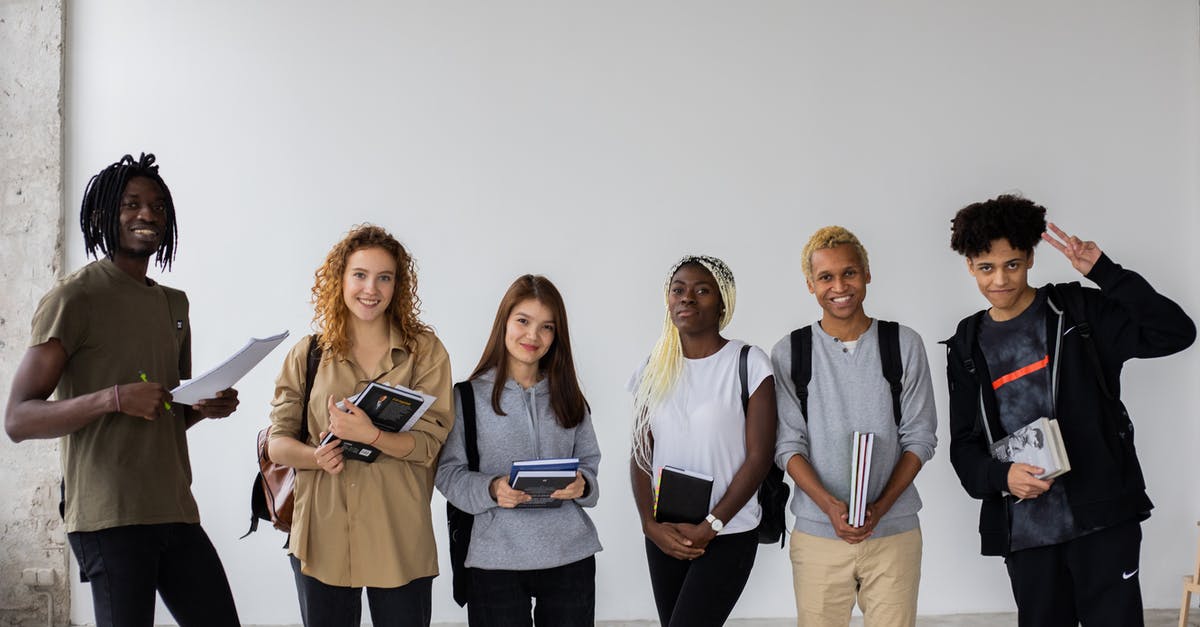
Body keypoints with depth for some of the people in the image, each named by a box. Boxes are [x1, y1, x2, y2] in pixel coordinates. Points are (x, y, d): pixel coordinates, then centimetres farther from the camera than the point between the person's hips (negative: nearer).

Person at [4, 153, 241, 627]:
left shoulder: (174, 303, 19)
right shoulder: (75, 297, -5)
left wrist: (209, 406, 5)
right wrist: (113, 398, -24)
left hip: (176, 511, 7)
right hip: (110, 517, -7)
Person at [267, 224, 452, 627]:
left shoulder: (425, 352, 2)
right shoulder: (308, 355, 7)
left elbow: (429, 444, -5)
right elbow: (276, 442, 5)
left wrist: (370, 435, -22)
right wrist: (315, 457, -16)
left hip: (399, 540, -1)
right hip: (321, 537, 1)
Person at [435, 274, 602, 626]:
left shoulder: (568, 397, 11)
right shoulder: (470, 396, 0)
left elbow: (589, 463, 13)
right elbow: (449, 472, -1)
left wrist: (581, 485, -9)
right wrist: (491, 489, -19)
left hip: (570, 556, 3)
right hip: (496, 560, -3)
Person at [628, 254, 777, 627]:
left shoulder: (748, 363, -5)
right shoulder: (655, 369, 8)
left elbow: (758, 457, -8)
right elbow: (640, 456, 8)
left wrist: (710, 527, -12)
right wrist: (650, 523, -6)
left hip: (728, 535, -4)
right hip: (664, 537, 5)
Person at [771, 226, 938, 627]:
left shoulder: (904, 345, 3)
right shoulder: (789, 353, 3)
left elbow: (920, 437, 2)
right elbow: (788, 443, 0)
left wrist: (880, 507, -10)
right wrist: (829, 505, -16)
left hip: (894, 531, 0)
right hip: (816, 532, 0)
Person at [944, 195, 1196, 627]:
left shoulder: (1077, 312, 1)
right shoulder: (968, 347, 10)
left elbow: (1176, 332, -10)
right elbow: (963, 445, 10)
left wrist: (1103, 272, -16)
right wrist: (1001, 477, -12)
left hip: (1102, 515, -3)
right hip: (1023, 526, 3)